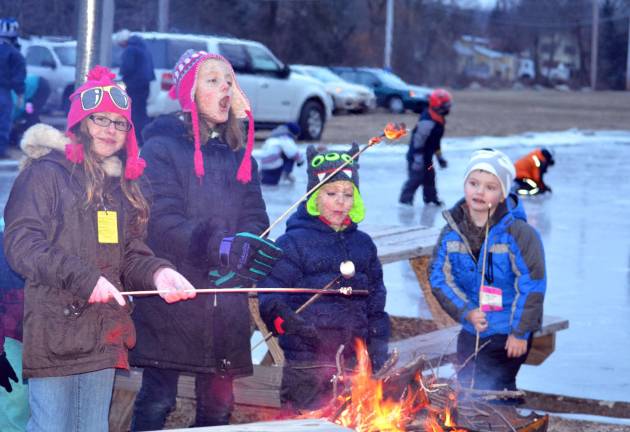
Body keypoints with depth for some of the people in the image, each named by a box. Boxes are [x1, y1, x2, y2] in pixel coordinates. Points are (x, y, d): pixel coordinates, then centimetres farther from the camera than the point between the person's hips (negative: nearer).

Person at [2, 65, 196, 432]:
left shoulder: (122, 185, 19)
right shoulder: (46, 172, -4)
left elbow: (131, 254, 17)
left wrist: (156, 272, -6)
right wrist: (83, 278, -20)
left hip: (104, 335, 7)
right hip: (55, 332, -7)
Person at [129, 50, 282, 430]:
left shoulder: (240, 156, 17)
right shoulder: (161, 148, -1)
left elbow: (255, 220, 7)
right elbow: (163, 222, -14)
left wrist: (238, 258, -16)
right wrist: (222, 246, -27)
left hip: (226, 303, 5)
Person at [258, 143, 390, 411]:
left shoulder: (363, 244, 14)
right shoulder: (293, 243, -3)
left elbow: (376, 305, 18)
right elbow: (269, 298, -8)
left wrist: (378, 357, 12)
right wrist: (283, 320, -30)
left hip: (355, 365, 5)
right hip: (308, 369, -5)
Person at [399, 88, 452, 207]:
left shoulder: (438, 120, 6)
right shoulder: (427, 122, -27)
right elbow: (418, 140, -28)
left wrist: (439, 157, 24)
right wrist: (418, 160, -28)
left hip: (426, 156, 10)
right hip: (417, 155, -10)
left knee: (429, 176, 19)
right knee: (416, 177, -10)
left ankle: (430, 198, 34)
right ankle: (405, 200, -5)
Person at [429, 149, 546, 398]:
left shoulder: (517, 232, -16)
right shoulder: (452, 230, -2)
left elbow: (532, 284, -14)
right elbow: (439, 277, 1)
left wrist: (520, 332, -12)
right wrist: (466, 312, -11)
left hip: (506, 335, -5)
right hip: (470, 332, 5)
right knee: (466, 390, 16)